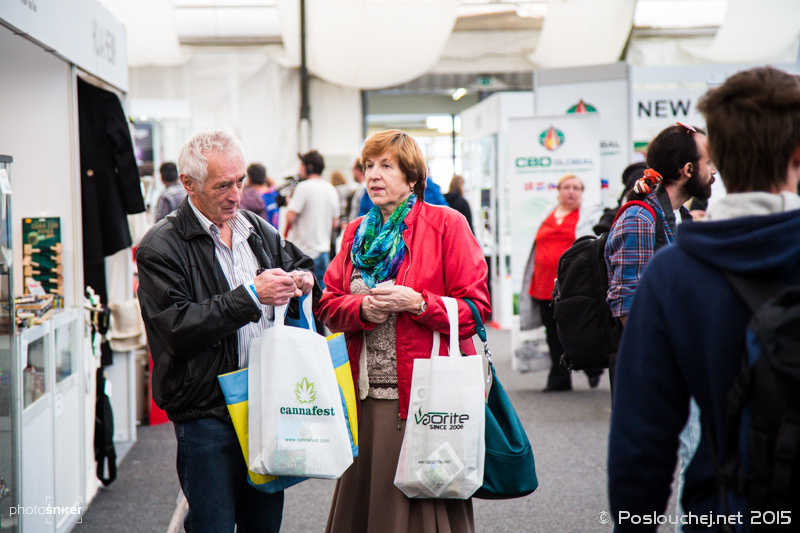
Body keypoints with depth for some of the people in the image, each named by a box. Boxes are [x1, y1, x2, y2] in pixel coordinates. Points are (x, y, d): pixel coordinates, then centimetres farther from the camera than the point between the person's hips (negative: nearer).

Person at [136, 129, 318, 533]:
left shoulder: (260, 231, 12)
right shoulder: (161, 248, -8)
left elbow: (298, 262, 29)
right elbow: (176, 327, -19)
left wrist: (302, 280, 3)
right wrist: (251, 296, -21)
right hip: (206, 413, -6)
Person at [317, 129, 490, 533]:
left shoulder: (445, 224, -1)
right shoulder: (356, 233, 15)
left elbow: (475, 307, -6)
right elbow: (328, 306, 12)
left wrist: (417, 303, -18)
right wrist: (362, 308, -9)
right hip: (366, 396, 5)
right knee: (362, 500, 6)